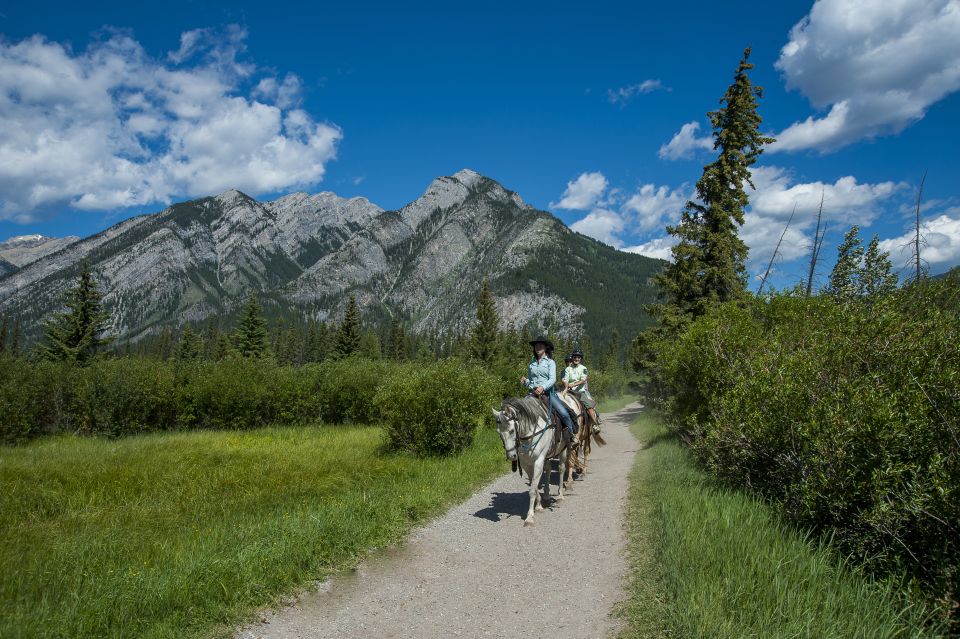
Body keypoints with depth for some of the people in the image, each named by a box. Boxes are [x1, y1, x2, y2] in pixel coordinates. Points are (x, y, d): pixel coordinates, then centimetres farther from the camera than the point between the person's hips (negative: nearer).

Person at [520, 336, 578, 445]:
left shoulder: (550, 362, 5)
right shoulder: (531, 363, 16)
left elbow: (552, 379, -8)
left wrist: (542, 388, -26)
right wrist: (525, 381, -2)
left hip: (548, 392, -3)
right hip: (533, 393, 3)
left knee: (564, 413, -20)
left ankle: (572, 436, 0)